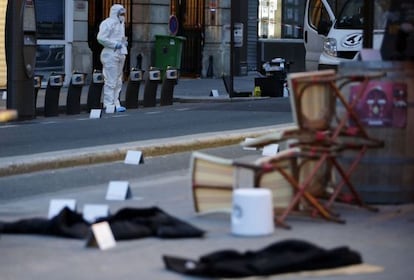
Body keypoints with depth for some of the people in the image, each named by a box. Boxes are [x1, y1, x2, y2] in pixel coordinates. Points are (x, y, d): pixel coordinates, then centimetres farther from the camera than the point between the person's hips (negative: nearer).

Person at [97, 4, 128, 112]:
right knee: (110, 81, -9)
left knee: (118, 81, 11)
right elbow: (101, 38, -19)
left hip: (120, 54, 10)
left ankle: (116, 104, 17)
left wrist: (124, 42, 11)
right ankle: (108, 105, -7)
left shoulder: (120, 23, 19)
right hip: (110, 54, -10)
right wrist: (115, 44, -19)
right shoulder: (107, 23, -10)